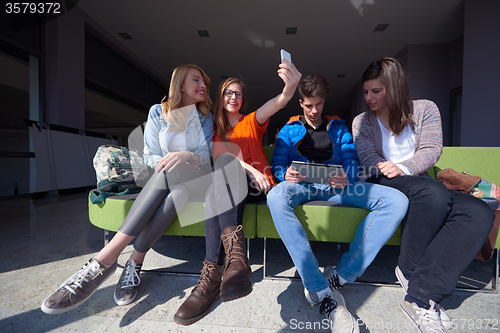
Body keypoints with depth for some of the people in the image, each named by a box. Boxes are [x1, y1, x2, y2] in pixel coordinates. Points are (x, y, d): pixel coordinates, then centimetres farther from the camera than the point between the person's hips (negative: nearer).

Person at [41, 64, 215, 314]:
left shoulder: (206, 117, 12)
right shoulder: (158, 112, 10)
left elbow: (207, 155, 1)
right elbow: (150, 157, 7)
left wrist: (187, 156, -21)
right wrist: (166, 161, -16)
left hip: (197, 178, 0)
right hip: (167, 180, 0)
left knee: (170, 174, -36)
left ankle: (105, 259, -29)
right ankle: (136, 262, -27)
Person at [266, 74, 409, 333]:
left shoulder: (338, 127, 22)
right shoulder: (289, 130, 18)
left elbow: (352, 163, 10)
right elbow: (277, 165, 8)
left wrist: (346, 179, -15)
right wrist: (286, 175, -18)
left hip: (336, 186, 2)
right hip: (302, 186, -1)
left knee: (396, 200, -22)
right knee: (276, 197, -37)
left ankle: (340, 276, -21)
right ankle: (323, 291, -31)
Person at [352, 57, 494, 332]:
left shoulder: (425, 109, 12)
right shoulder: (362, 122, 11)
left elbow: (431, 150, -1)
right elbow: (369, 158, -1)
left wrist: (403, 168, -20)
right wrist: (386, 170, -22)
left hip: (422, 186, 3)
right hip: (382, 186, -3)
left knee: (480, 212, -26)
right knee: (434, 191, -34)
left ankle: (422, 295, -26)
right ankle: (410, 269, -14)